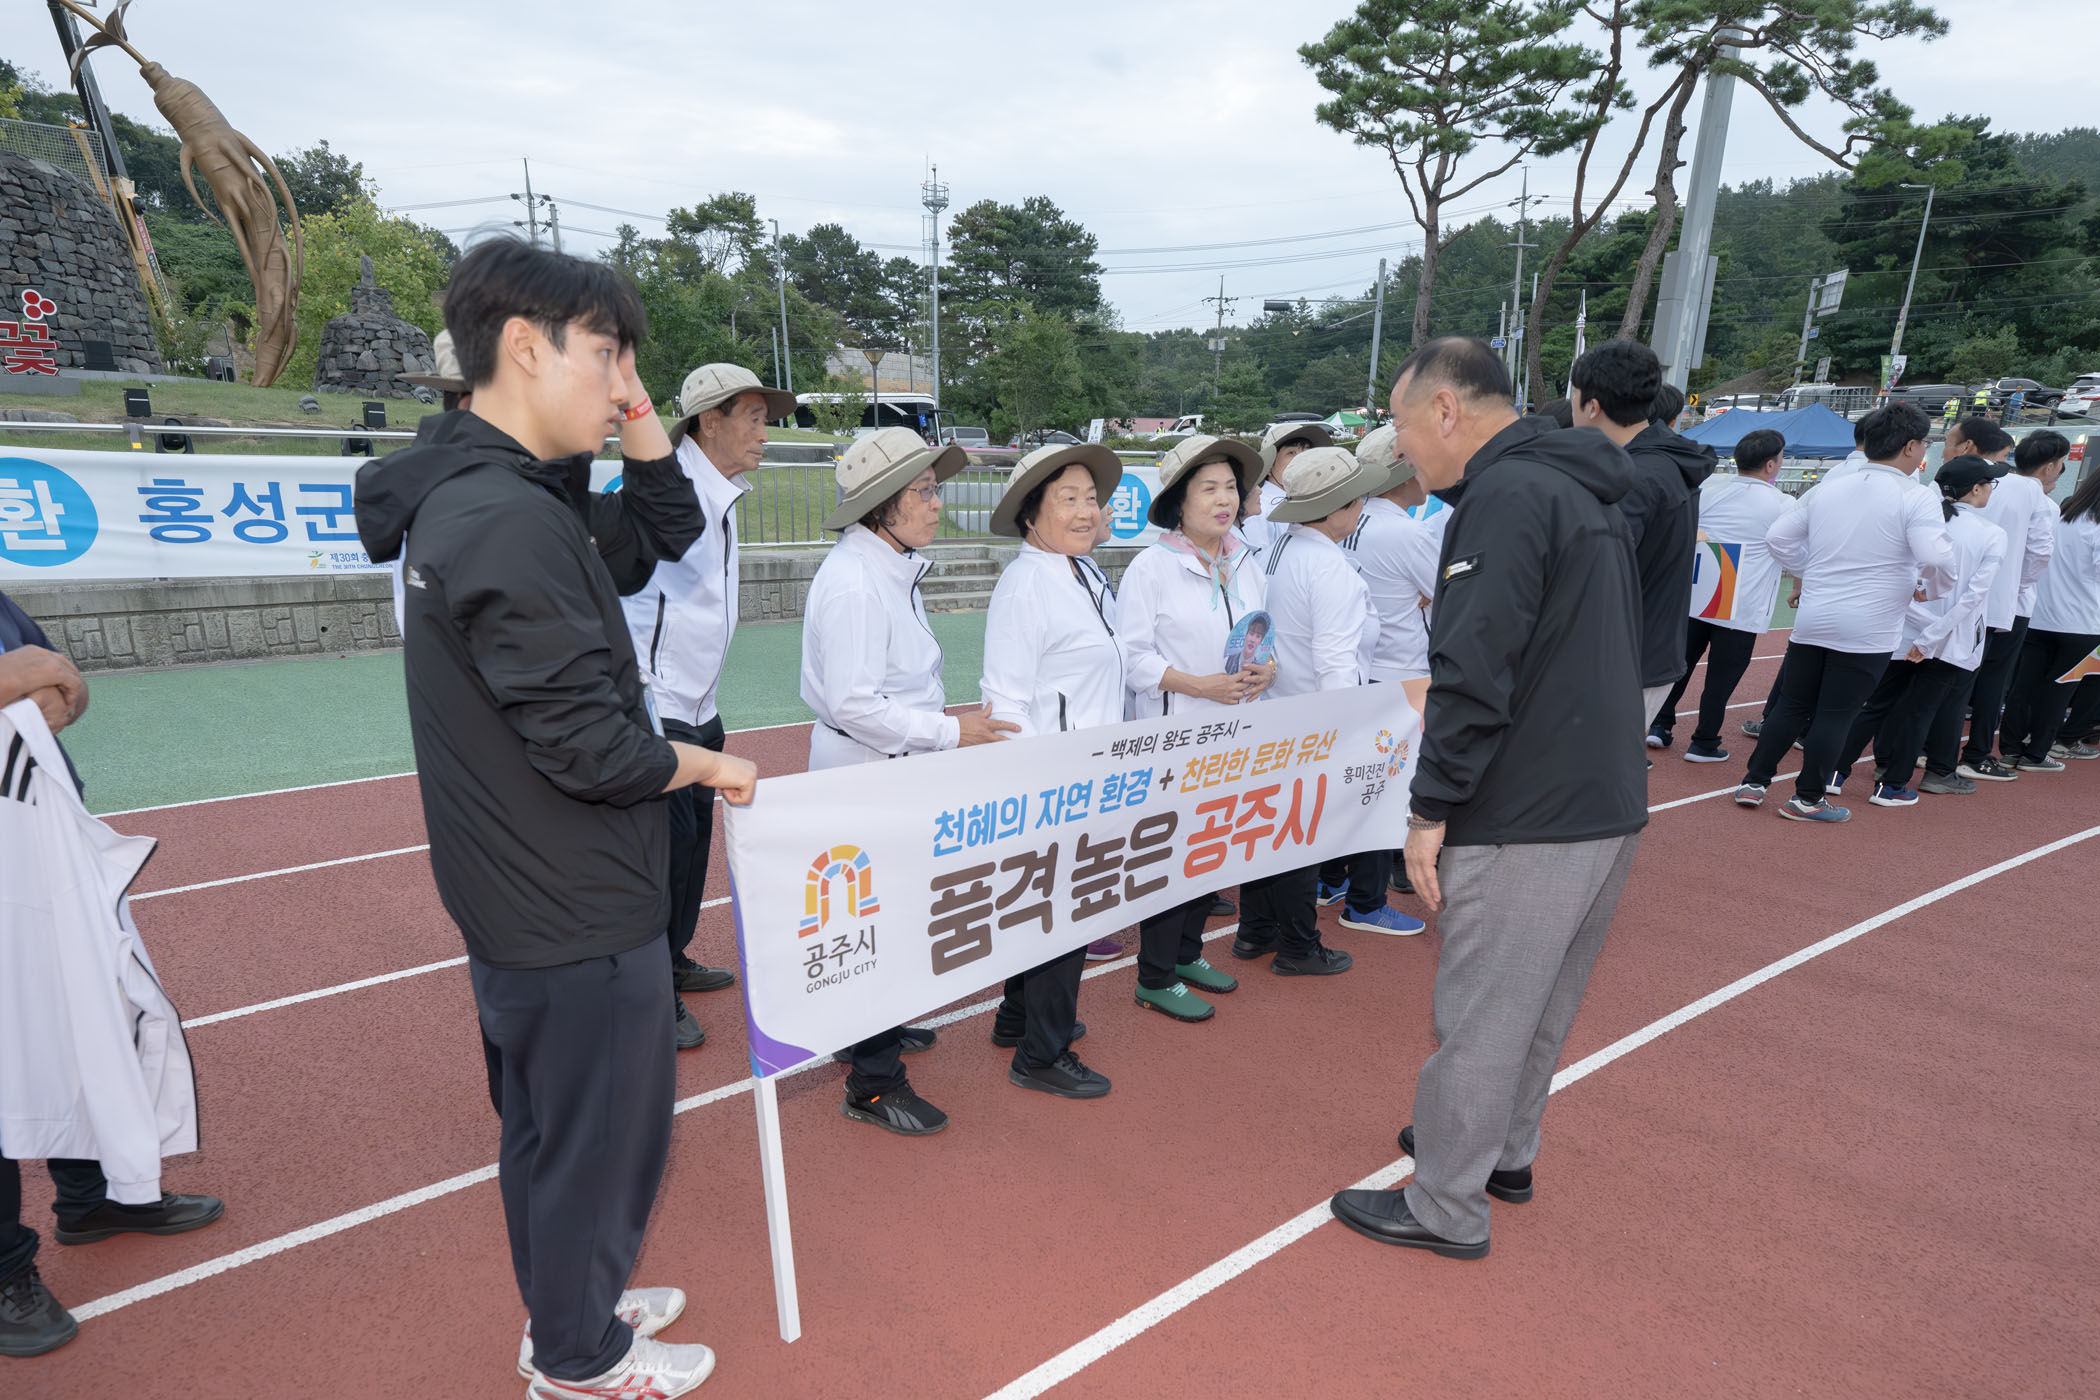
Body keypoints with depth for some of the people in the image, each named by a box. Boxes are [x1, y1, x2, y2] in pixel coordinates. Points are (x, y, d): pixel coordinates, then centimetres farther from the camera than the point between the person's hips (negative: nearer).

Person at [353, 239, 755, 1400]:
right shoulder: (510, 522, -26)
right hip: (579, 911, -10)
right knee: (604, 1132, 11)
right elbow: (588, 747, -26)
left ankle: (566, 1303, 46)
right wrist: (711, 767, -10)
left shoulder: (473, 493, 5)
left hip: (516, 902, 10)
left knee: (544, 1120, 25)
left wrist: (649, 441, 2)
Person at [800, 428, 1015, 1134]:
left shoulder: (892, 567, 10)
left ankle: (872, 1027, 41)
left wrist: (943, 711, 12)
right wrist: (949, 732, -22)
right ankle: (873, 1083, 14)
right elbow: (853, 705, -26)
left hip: (897, 773, 10)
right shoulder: (852, 580, -23)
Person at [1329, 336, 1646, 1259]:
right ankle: (1502, 1151, 38)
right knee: (1537, 1001, 22)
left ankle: (1446, 1208, 15)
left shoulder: (1508, 495, -15)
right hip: (1609, 804, 10)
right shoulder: (1580, 492, 16)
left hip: (1527, 819, -10)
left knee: (1478, 1015, 2)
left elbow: (1475, 671, -23)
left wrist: (1431, 806, -17)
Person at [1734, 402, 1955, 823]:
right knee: (1836, 714, 3)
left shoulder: (1827, 489, 8)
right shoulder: (1918, 498, -9)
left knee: (1792, 706, 14)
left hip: (1811, 621, 5)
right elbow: (1936, 556, -20)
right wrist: (1934, 591, -1)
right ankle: (1807, 799, 10)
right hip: (1868, 630, -5)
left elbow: (1779, 535, 12)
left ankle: (1753, 782, 15)